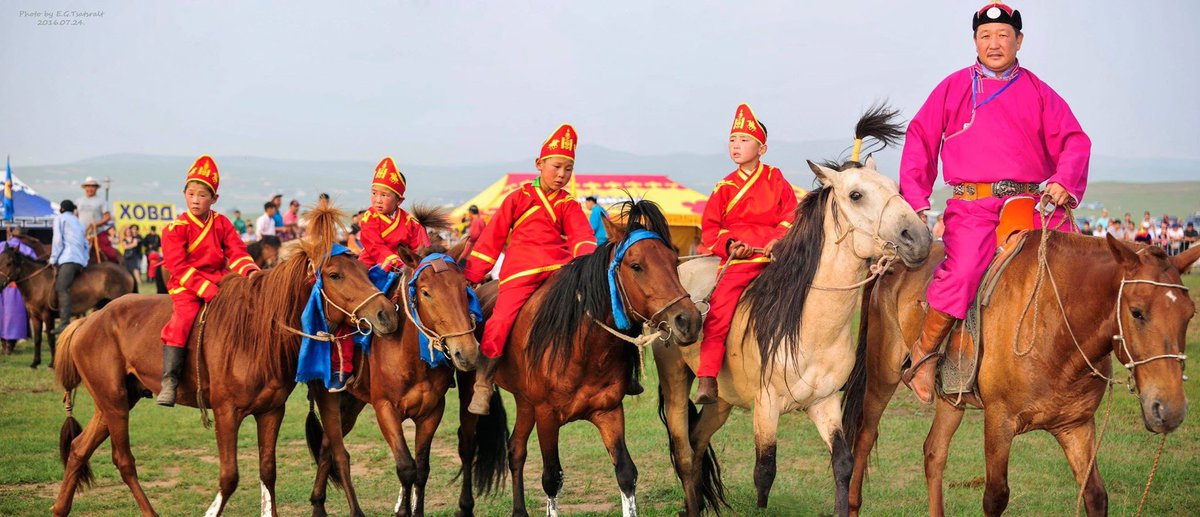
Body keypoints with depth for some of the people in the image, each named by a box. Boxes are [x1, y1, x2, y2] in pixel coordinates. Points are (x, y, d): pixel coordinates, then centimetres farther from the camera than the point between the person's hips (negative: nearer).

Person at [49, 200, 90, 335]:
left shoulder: (60, 218, 10)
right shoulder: (79, 223, 30)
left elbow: (57, 240, 0)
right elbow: (86, 244, 24)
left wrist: (53, 259, 2)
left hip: (68, 259, -8)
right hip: (80, 261, 8)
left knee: (62, 288, -20)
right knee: (63, 289, 8)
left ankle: (64, 322, -36)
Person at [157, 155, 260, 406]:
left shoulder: (222, 223, 9)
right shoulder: (176, 228, -4)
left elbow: (237, 252, 2)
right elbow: (179, 267, -12)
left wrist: (250, 272, -21)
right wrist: (207, 290, -22)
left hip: (221, 284, 5)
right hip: (187, 288, -4)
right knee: (182, 320, -28)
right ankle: (169, 381, -25)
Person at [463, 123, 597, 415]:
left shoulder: (568, 205, 16)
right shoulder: (519, 199, 11)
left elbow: (581, 236, 0)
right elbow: (492, 239, 11)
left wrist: (587, 259, -23)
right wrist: (471, 276, 6)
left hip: (558, 270, 2)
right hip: (519, 275, -2)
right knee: (500, 320, -22)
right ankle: (482, 385, -9)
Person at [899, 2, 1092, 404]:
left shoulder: (1038, 93, 16)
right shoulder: (953, 88, 15)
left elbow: (1073, 140, 9)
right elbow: (920, 140, 16)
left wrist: (1064, 181, -11)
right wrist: (915, 200, 6)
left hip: (1031, 201, 2)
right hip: (972, 205, -2)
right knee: (963, 271, -27)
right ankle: (924, 353, -10)